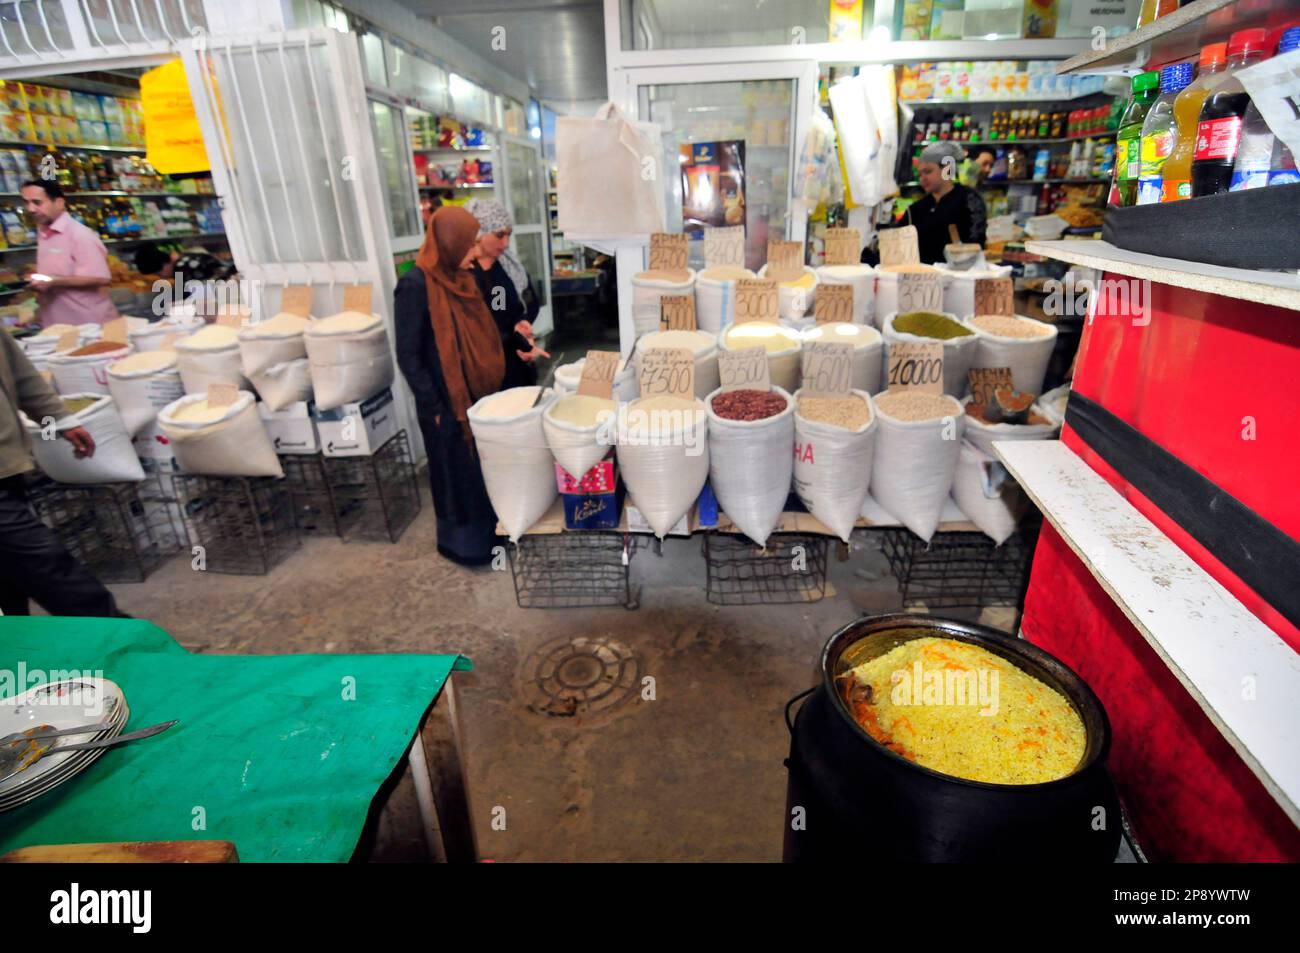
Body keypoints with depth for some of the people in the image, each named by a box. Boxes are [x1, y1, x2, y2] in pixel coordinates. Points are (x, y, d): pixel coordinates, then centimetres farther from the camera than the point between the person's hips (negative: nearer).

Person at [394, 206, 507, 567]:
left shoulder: (459, 277, 5)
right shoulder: (415, 285, -18)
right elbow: (408, 355, -17)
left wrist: (489, 384, 6)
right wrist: (434, 407, -15)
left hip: (477, 393, 7)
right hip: (446, 400, -7)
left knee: (484, 465, 18)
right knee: (457, 471, 8)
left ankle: (488, 527, 37)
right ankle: (458, 540, 27)